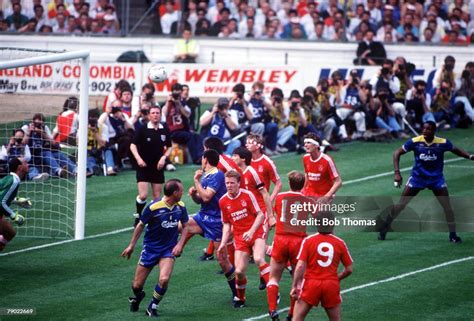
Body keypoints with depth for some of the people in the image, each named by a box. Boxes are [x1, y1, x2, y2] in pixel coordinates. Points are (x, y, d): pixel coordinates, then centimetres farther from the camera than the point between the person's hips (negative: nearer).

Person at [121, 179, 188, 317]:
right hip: (150, 248, -2)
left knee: (164, 279, -23)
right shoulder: (154, 207, -18)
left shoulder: (181, 207, -5)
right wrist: (131, 246, 2)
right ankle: (137, 297, 41)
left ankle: (152, 307, 1)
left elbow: (185, 226, 11)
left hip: (168, 249, 2)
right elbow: (141, 225, -4)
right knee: (137, 285, 3)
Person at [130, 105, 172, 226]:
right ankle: (138, 217, 12)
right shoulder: (143, 129, -8)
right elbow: (133, 145, -5)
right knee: (143, 195, -11)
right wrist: (138, 158, -20)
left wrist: (164, 157, -5)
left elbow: (169, 147, 13)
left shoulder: (164, 130, 2)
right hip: (143, 166, -3)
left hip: (158, 167, 3)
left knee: (157, 196, 4)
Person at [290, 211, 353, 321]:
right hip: (332, 285, 2)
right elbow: (349, 270, 7)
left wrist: (294, 286, -5)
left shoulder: (308, 241, -3)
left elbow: (300, 266, -10)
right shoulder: (340, 243, 3)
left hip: (311, 283, -2)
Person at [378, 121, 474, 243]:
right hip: (417, 177, 0)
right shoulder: (415, 141, -14)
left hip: (436, 178, 0)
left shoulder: (443, 143, -12)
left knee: (447, 206, -8)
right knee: (400, 204, 0)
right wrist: (397, 173, -16)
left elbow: (457, 151, 6)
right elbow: (397, 153, -7)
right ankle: (383, 229, 14)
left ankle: (453, 235, 4)